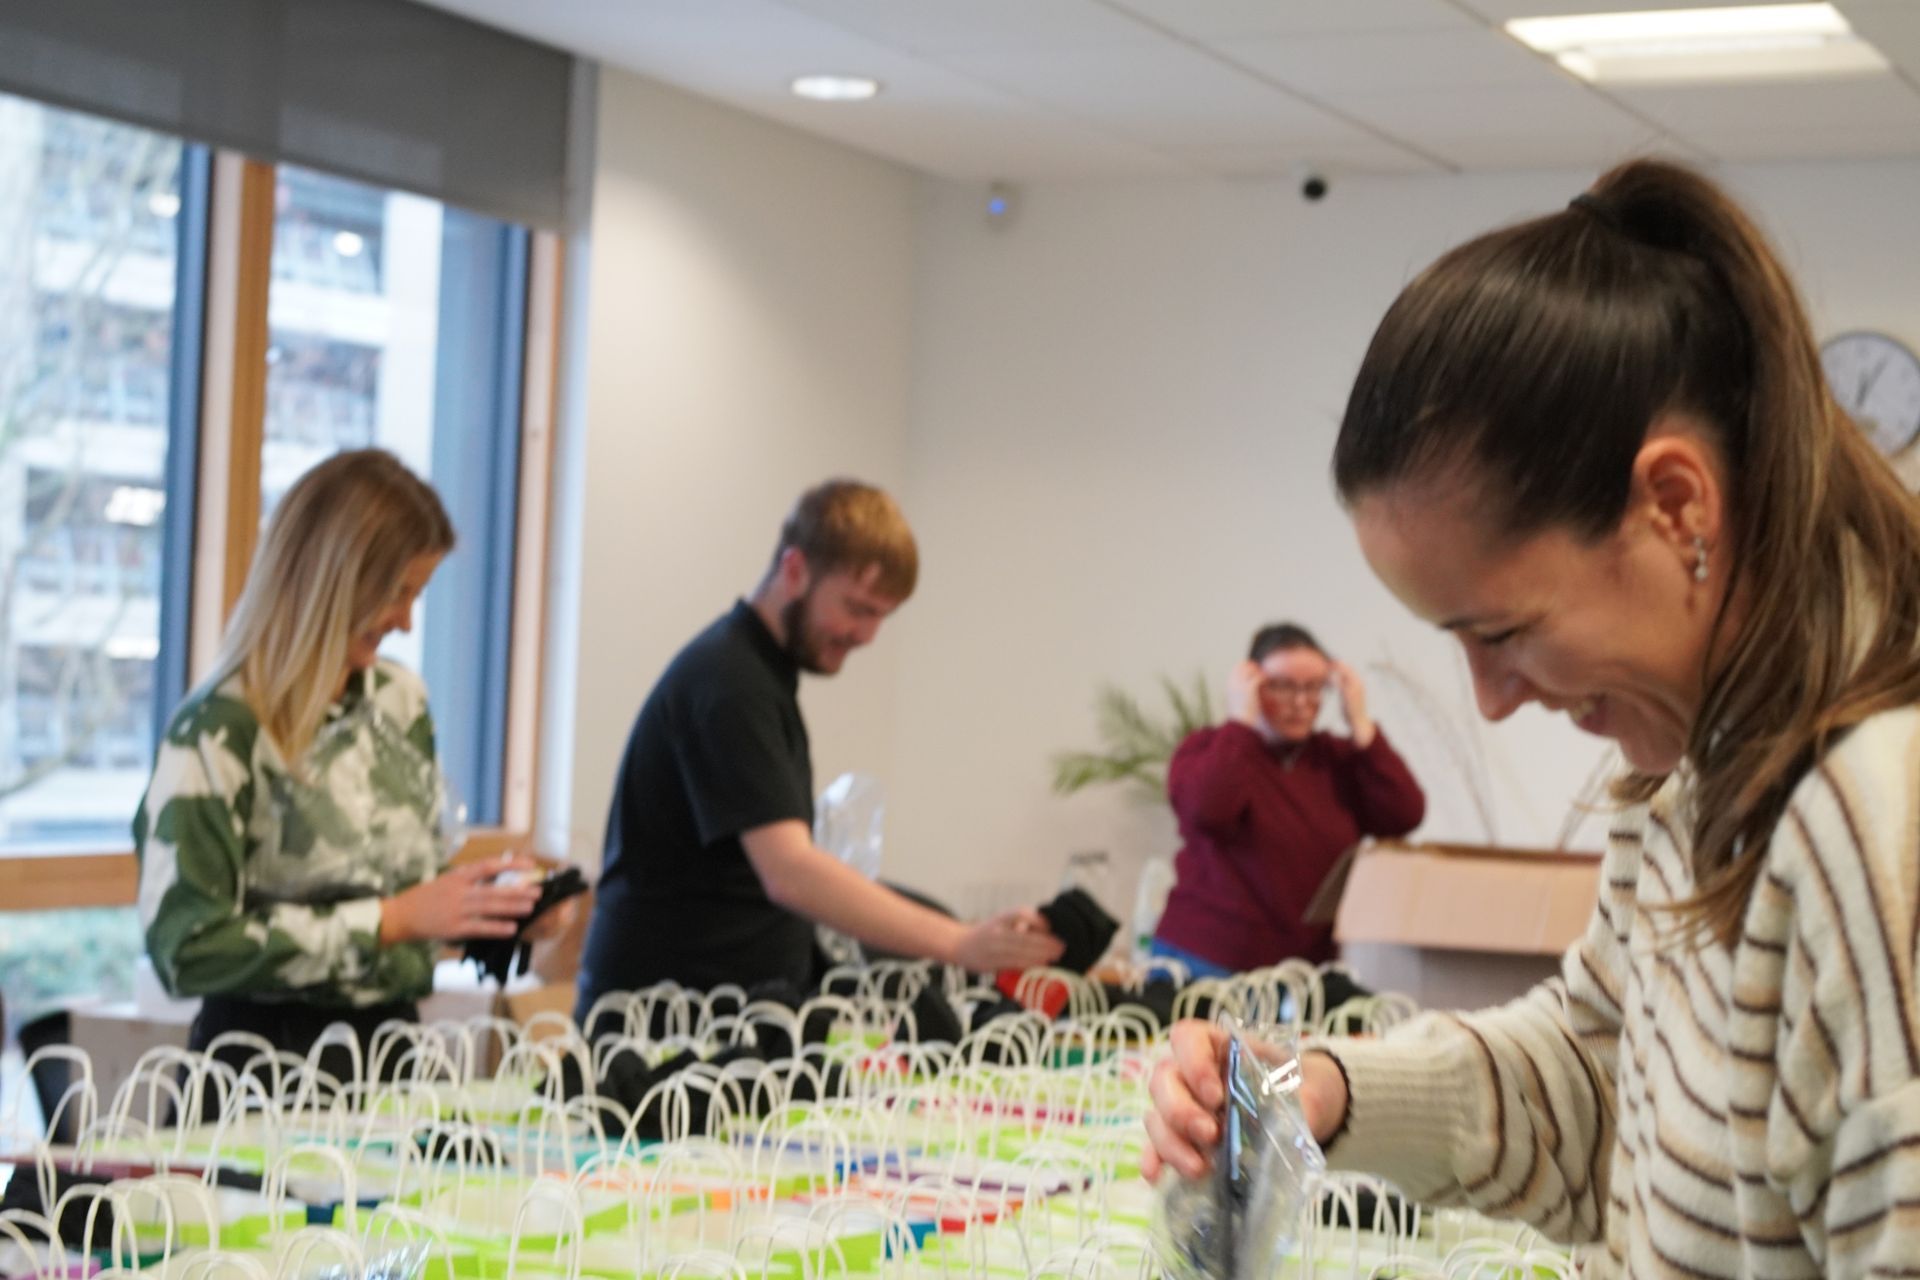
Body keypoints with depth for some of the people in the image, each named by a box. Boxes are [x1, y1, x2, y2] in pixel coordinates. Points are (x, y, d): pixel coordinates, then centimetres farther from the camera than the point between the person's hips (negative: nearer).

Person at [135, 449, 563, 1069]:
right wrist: (392, 920, -14)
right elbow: (187, 950, -15)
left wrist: (486, 900, 2)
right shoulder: (216, 732, -10)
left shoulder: (402, 700, 10)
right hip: (268, 1063, -6)